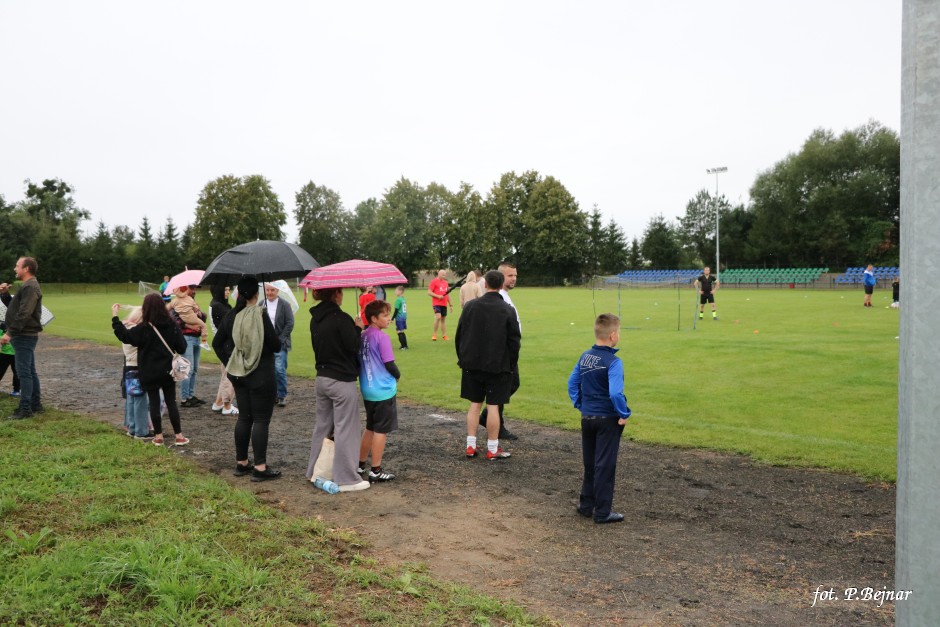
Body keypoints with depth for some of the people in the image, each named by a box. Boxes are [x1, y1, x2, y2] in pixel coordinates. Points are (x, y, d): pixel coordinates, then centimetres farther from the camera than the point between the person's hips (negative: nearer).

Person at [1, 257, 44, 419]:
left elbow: (24, 314, -25)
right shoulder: (28, 286, 17)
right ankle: (36, 405, 19)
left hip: (24, 336, -11)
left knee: (24, 373, -8)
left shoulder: (30, 287, -16)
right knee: (30, 372, 13)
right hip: (25, 335, 11)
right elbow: (15, 307, 25)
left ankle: (25, 409, -6)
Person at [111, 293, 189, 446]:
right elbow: (182, 347, -2)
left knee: (154, 402, 7)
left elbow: (124, 336, -4)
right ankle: (179, 435, 8)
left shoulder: (143, 329, -14)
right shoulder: (172, 325, -4)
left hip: (150, 374, -3)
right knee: (171, 402, 9)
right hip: (168, 371, 3)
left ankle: (158, 436, 13)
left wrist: (115, 316, 0)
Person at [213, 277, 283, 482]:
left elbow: (217, 343, 11)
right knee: (261, 419, 0)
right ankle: (260, 467, 2)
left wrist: (228, 363, 15)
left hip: (238, 373, 7)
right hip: (261, 375, -7)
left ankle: (241, 463, 24)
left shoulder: (231, 316, 3)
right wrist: (277, 346, 6)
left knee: (244, 417, 16)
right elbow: (276, 346, -16)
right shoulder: (260, 315, -17)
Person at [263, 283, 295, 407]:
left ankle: (282, 395, 3)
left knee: (279, 369, -10)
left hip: (280, 343, -3)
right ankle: (273, 394, 18)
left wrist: (280, 339, -9)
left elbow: (290, 324, -5)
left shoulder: (284, 304, -2)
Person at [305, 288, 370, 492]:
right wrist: (358, 329, -2)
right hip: (342, 381, -8)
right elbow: (353, 347, -17)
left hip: (322, 378, 8)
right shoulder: (341, 319, -19)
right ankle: (346, 478, 6)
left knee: (322, 426, 19)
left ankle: (315, 471, 28)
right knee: (345, 430, 0)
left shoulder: (315, 319, 6)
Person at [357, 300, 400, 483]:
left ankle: (360, 465, 28)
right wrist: (398, 375, 4)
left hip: (367, 390, 7)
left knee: (370, 428, 20)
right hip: (384, 391, -7)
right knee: (381, 431, 3)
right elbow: (390, 365, -15)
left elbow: (360, 361, 11)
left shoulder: (363, 336, 4)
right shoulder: (382, 337, -17)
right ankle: (376, 471, 9)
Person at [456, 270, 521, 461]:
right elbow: (514, 341, -6)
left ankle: (471, 445, 15)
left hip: (472, 364, 3)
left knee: (474, 404, 12)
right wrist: (511, 364, 6)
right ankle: (492, 449, 8)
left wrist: (463, 358, 15)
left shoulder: (470, 306, -2)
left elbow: (459, 336, 4)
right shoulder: (507, 310, -9)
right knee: (493, 406, 2)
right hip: (498, 366, -2)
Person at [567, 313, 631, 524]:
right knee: (605, 466, 3)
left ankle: (586, 505, 28)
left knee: (589, 464, 18)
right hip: (607, 420, -6)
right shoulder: (613, 362, -19)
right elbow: (615, 393, -27)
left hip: (587, 418, 7)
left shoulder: (585, 356, 3)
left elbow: (572, 383, 8)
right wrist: (624, 414, -14)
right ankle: (602, 512, 11)